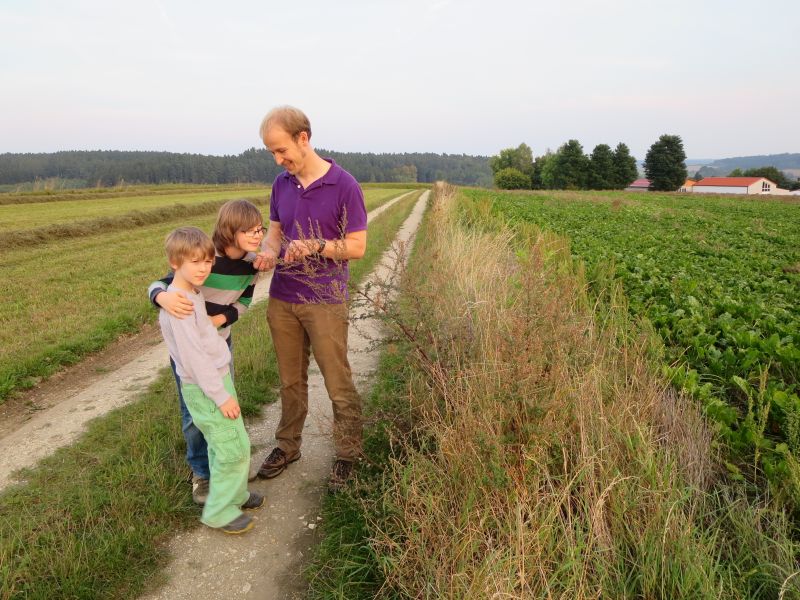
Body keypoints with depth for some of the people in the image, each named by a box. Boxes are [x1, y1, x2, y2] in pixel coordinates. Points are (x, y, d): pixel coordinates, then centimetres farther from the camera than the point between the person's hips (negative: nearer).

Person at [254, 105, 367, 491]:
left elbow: (357, 246, -9)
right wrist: (268, 252, -10)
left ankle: (347, 454, 22)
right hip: (282, 299, 5)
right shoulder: (281, 184, 5)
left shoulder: (344, 185, -11)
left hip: (324, 302, -5)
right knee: (290, 379, 17)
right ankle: (287, 445, 34)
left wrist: (316, 246, -25)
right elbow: (274, 231, 13)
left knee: (338, 384, 5)